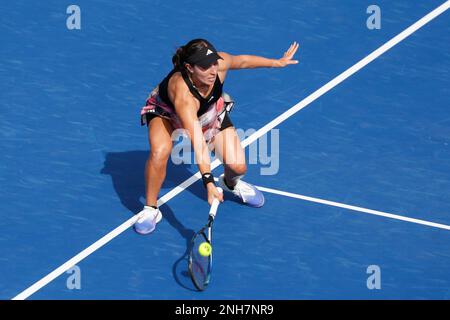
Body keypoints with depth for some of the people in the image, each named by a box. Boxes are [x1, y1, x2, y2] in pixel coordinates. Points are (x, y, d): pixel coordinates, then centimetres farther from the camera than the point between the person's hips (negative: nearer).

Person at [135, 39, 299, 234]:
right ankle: (150, 210, -13)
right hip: (166, 111, -4)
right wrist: (208, 182, -59)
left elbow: (241, 60, -7)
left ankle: (231, 183, 29)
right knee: (160, 151, -35)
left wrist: (277, 62, 4)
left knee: (237, 166, -10)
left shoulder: (219, 63, -32)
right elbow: (198, 142, -53)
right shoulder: (183, 94, -47)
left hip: (211, 111, 4)